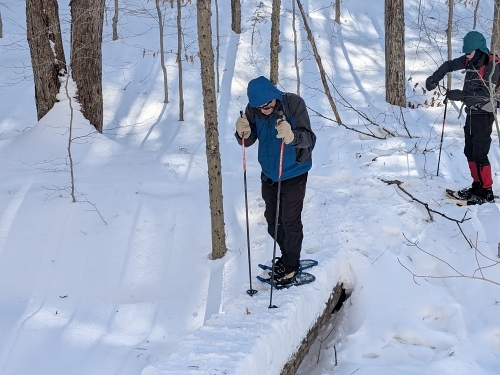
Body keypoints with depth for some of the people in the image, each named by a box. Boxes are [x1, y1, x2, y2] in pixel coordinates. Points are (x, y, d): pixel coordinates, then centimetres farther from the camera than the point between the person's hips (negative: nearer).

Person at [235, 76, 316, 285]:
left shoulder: (294, 104, -24)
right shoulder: (254, 109, -12)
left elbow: (310, 139, -29)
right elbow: (248, 141, -7)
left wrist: (292, 136, -51)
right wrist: (243, 133, -31)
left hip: (293, 174, -5)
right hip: (269, 174, 5)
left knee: (290, 221, 2)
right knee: (273, 221, 17)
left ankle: (291, 265, 23)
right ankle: (287, 257, 39)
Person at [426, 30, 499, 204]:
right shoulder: (471, 60, 3)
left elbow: (484, 93, -25)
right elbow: (450, 65, 13)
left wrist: (459, 95, -26)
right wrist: (435, 78, -3)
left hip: (483, 115, -8)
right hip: (471, 113, 8)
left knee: (479, 154, -8)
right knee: (470, 152, 13)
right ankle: (477, 186, 23)